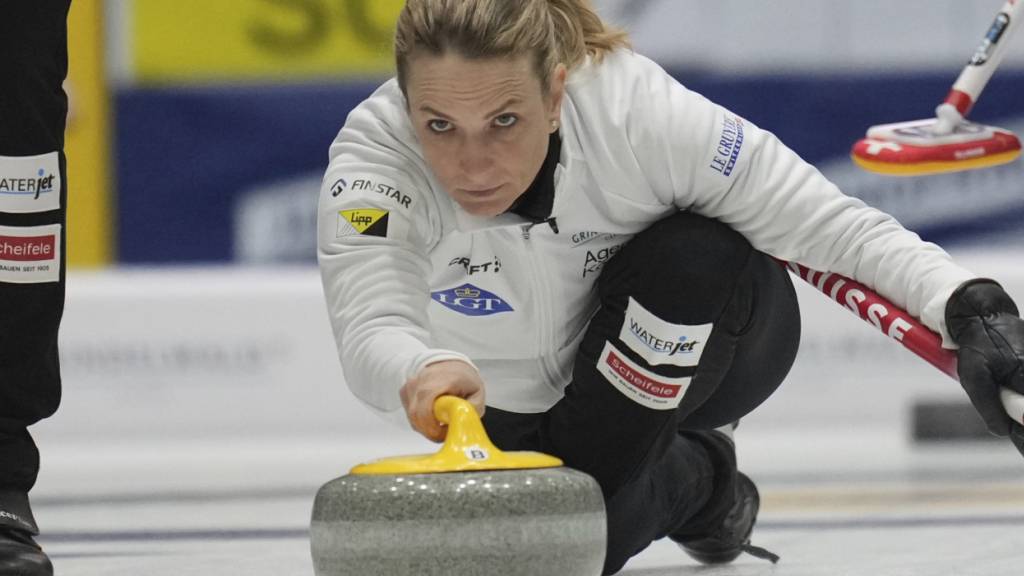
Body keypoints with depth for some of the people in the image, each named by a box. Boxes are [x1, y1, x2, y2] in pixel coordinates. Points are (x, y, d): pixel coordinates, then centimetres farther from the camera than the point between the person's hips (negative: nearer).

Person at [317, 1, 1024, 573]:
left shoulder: (642, 114, -35)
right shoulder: (374, 151, -33)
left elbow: (835, 228, -32)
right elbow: (371, 329, -47)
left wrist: (967, 304, -49)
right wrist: (426, 372, -72)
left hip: (698, 346, -2)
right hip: (517, 401, 3)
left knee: (694, 257, -34)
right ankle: (694, 476, 12)